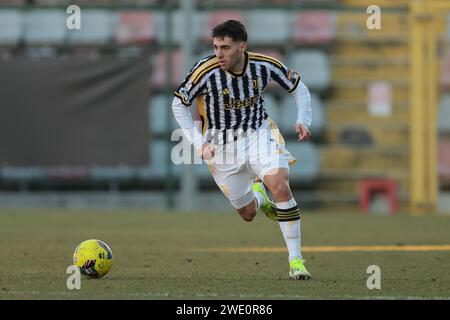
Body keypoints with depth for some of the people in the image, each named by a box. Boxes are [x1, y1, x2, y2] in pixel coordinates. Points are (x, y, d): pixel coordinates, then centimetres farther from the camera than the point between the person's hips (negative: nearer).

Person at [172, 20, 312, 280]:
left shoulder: (265, 65, -15)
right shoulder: (205, 72, -21)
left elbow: (299, 88, 2)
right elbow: (179, 104, -5)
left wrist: (303, 120, -14)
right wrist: (199, 142, -12)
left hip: (259, 134, 0)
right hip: (222, 144, 0)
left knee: (280, 187, -26)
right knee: (248, 214, 5)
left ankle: (296, 260, -16)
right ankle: (259, 196, 46)